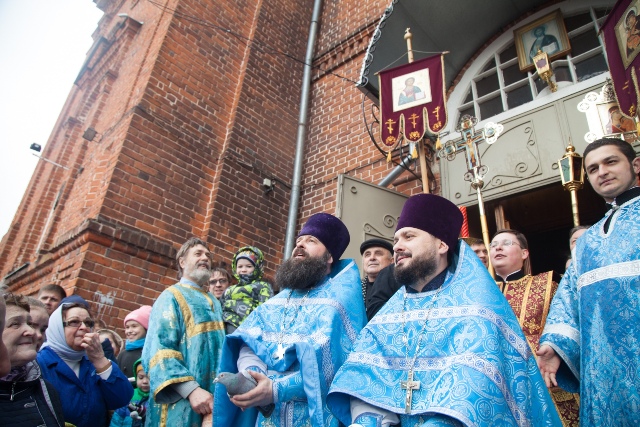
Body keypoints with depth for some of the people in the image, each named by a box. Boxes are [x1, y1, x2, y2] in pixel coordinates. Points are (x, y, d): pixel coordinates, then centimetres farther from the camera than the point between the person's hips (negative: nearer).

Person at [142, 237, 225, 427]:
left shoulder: (215, 303, 17)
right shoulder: (171, 297, -4)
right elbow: (160, 351, -15)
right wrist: (192, 389, -25)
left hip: (213, 399, 6)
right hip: (182, 402, -6)